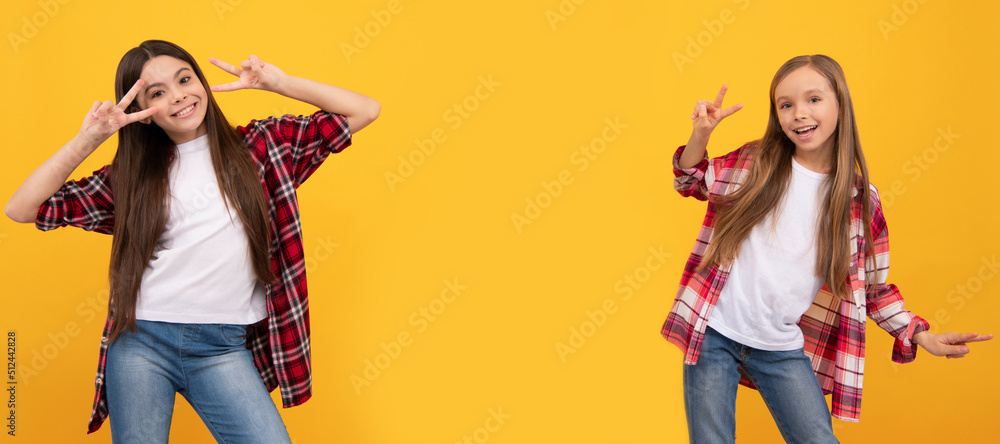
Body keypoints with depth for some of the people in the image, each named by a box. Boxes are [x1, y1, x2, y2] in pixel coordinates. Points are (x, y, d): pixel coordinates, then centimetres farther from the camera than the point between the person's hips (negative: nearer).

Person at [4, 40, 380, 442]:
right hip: (140, 342, 1)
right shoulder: (132, 175, 9)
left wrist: (278, 83, -4)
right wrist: (87, 140, -5)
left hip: (224, 348, -1)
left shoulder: (261, 145, 6)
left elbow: (365, 111, 3)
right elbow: (21, 209, 4)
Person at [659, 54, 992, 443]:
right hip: (713, 335, 0)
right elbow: (690, 182, 13)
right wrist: (700, 135, -6)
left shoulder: (861, 201, -1)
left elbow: (874, 287, 9)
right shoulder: (754, 163, -2)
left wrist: (922, 335, -2)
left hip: (784, 349, 1)